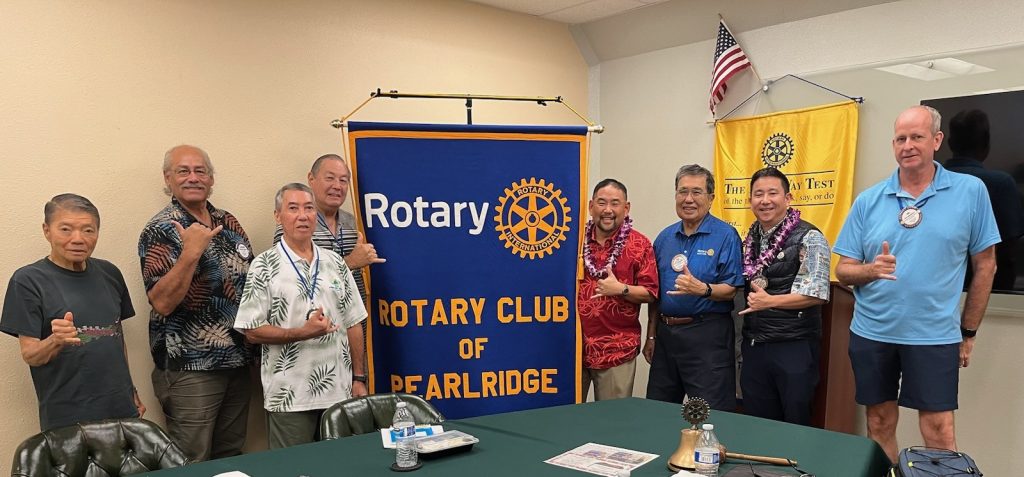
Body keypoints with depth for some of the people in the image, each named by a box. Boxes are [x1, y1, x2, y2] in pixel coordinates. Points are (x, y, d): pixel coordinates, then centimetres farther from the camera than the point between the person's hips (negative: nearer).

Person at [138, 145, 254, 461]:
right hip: (190, 368, -6)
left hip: (237, 361, 6)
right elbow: (162, 302, -18)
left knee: (231, 457, 16)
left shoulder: (228, 223, 8)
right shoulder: (161, 231, -8)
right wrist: (191, 252, -27)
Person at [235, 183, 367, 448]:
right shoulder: (264, 266, -3)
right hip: (290, 397, -4)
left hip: (339, 393, 4)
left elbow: (353, 324, 10)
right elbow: (252, 331, -7)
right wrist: (302, 333, -19)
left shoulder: (335, 262, 8)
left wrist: (358, 379, 6)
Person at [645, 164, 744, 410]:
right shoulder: (665, 237, 10)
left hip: (707, 334, -6)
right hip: (666, 332, 6)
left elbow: (732, 289, -10)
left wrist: (703, 289, -29)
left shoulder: (725, 235, -7)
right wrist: (651, 336, 13)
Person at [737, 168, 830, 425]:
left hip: (793, 346, -6)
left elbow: (816, 294, -15)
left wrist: (769, 301, -17)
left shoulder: (809, 238, -8)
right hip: (754, 346, 6)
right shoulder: (751, 239, 11)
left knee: (795, 425, 4)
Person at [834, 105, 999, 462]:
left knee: (939, 431, 1)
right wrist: (872, 270, -19)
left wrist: (968, 332, 5)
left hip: (935, 336, -2)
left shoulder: (971, 191, -2)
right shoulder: (868, 201, 1)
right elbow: (843, 270, 3)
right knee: (880, 425, 12)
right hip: (871, 333, 2)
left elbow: (985, 265, 4)